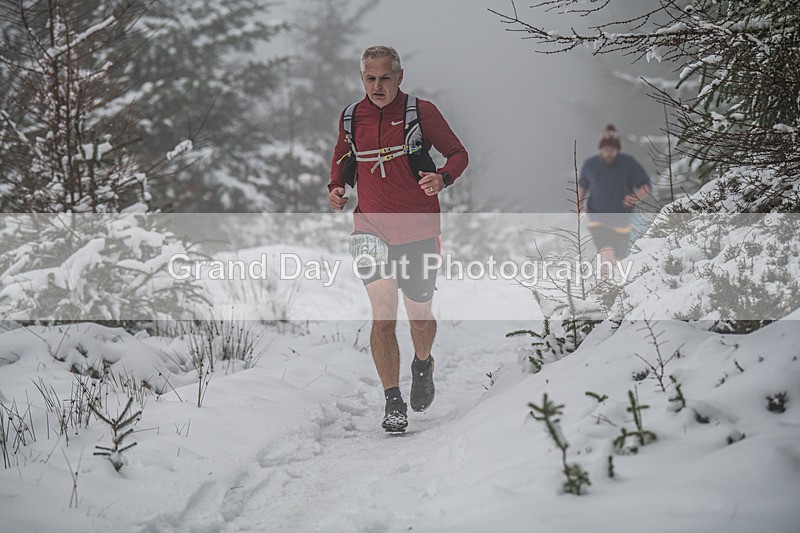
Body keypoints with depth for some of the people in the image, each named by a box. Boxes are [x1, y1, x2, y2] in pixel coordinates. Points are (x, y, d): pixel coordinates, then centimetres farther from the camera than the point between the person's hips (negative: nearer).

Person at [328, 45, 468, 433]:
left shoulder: (421, 112, -6)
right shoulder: (351, 118, 4)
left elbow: (458, 153, 1)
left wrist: (443, 178, -20)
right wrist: (336, 186, 4)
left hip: (419, 230, -1)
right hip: (372, 229, 1)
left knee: (420, 317, 10)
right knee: (383, 313, -15)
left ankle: (422, 363, 44)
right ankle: (393, 402, -8)